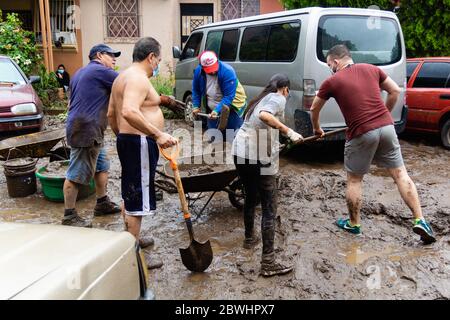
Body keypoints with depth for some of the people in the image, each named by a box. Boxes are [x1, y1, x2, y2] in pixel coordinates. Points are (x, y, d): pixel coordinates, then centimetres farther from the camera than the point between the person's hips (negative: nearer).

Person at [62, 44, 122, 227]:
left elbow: (72, 101, 26)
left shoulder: (80, 73, 21)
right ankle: (69, 217, 2)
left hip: (89, 130, 11)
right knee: (76, 174, -5)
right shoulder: (101, 71, -9)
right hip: (86, 131, -11)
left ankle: (102, 204, 27)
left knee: (102, 166, 18)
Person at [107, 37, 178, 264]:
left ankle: (131, 240, 35)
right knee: (138, 199, -4)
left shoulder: (123, 77, 17)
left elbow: (111, 113, 21)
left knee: (129, 195, 20)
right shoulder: (139, 78, -16)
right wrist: (157, 134, -34)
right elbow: (130, 112, -33)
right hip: (140, 143, -11)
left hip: (127, 141, 11)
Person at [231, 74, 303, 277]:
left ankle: (249, 238, 46)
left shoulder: (260, 99, 23)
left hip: (239, 151, 8)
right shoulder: (278, 98, 0)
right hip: (259, 156, -8)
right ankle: (268, 263, 0)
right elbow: (264, 116, -22)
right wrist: (289, 132, -17)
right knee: (269, 209, -1)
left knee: (250, 197, 27)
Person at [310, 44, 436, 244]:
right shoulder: (371, 69, 12)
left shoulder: (332, 81, 2)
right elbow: (395, 91, 17)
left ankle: (354, 224, 25)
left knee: (354, 180, 13)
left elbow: (314, 109, 13)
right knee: (400, 174, 11)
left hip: (361, 134, -4)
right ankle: (419, 220, 10)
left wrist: (316, 129, 31)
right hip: (386, 127, 4)